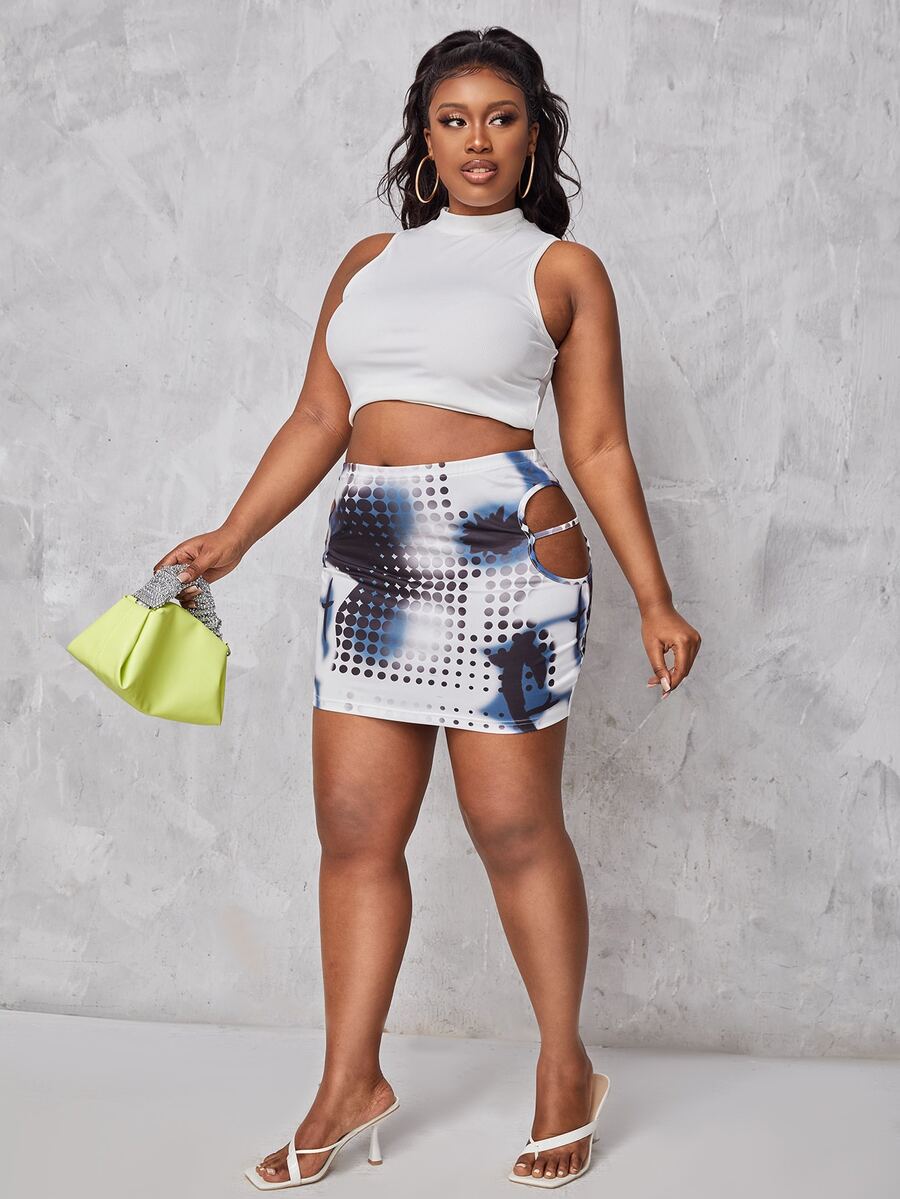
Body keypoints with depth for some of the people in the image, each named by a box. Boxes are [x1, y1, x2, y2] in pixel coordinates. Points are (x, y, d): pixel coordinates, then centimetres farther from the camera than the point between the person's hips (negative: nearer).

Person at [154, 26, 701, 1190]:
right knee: (355, 831, 5)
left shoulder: (563, 268, 6)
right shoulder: (371, 260, 17)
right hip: (371, 565, 5)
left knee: (514, 829, 0)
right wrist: (228, 539, 8)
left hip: (503, 557, -4)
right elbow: (317, 420, 15)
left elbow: (597, 447, 3)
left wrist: (654, 601, -2)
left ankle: (565, 1072, 19)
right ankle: (351, 1083, 18)